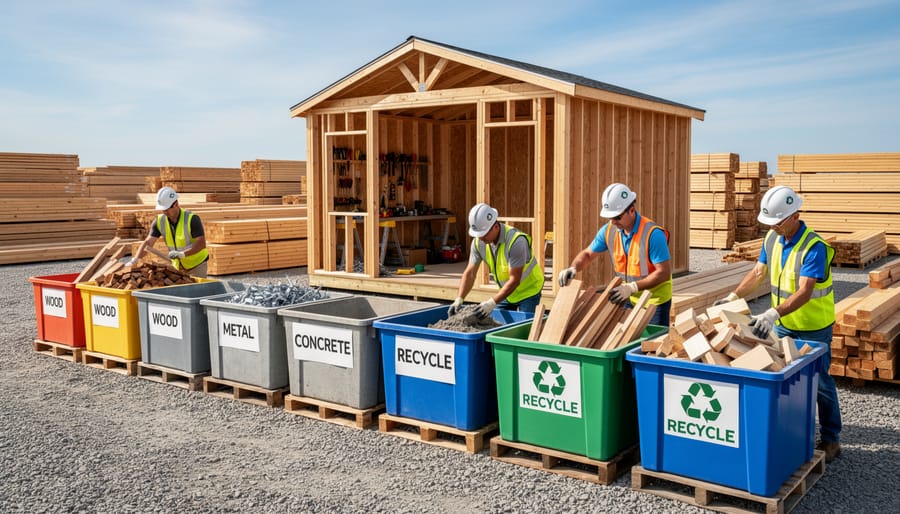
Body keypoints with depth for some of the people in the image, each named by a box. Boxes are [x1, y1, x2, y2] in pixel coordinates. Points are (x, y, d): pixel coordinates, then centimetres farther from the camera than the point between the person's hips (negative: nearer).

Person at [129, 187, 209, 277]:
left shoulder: (191, 219, -23)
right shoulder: (160, 221, -8)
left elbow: (202, 244, -29)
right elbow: (148, 242, -8)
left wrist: (182, 254, -41)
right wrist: (135, 259, -22)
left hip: (197, 263, -5)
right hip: (177, 265, 5)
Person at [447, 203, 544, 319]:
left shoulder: (516, 241, -31)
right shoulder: (478, 242, -13)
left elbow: (515, 280, -30)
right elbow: (469, 273, -9)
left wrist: (492, 302, -36)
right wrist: (459, 299, -22)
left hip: (528, 291, -6)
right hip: (506, 291, 6)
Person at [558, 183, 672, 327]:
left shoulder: (652, 234, -25)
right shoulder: (609, 230, -6)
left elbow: (664, 273, -24)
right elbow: (588, 254, 6)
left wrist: (632, 287, -31)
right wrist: (573, 268, -15)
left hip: (655, 300, -5)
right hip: (629, 299, 5)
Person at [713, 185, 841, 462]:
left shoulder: (814, 247, -26)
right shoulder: (772, 238, -4)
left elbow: (804, 292, -34)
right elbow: (758, 272, 5)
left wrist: (773, 314, -46)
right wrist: (733, 296, -5)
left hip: (813, 327, -6)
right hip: (783, 324, 6)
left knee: (819, 382, 4)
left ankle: (831, 439, 19)